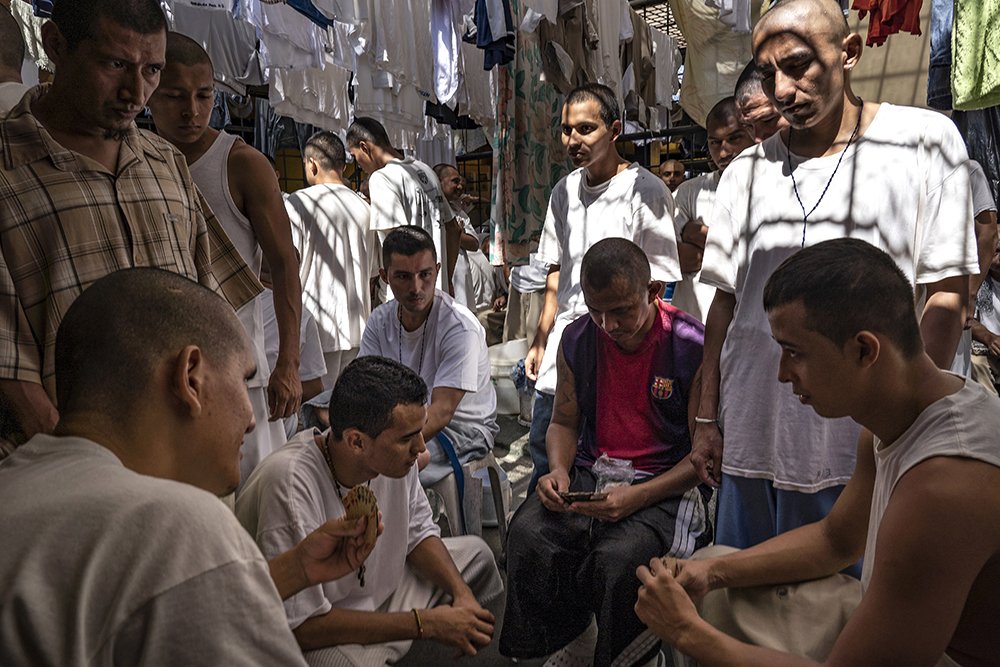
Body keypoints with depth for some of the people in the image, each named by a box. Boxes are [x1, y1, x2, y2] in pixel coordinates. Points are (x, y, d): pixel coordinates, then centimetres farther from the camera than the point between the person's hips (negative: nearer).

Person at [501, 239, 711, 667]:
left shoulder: (692, 346, -10)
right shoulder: (577, 339, 4)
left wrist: (639, 496, -21)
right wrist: (559, 471, -6)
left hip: (667, 485, -4)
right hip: (589, 472, 4)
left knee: (618, 558, -32)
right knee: (527, 533, -24)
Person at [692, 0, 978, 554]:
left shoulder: (925, 140, 0)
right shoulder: (748, 171, 8)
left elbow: (945, 295, -2)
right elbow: (726, 300, 9)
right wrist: (707, 420, 7)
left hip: (864, 447, -3)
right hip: (751, 440, 3)